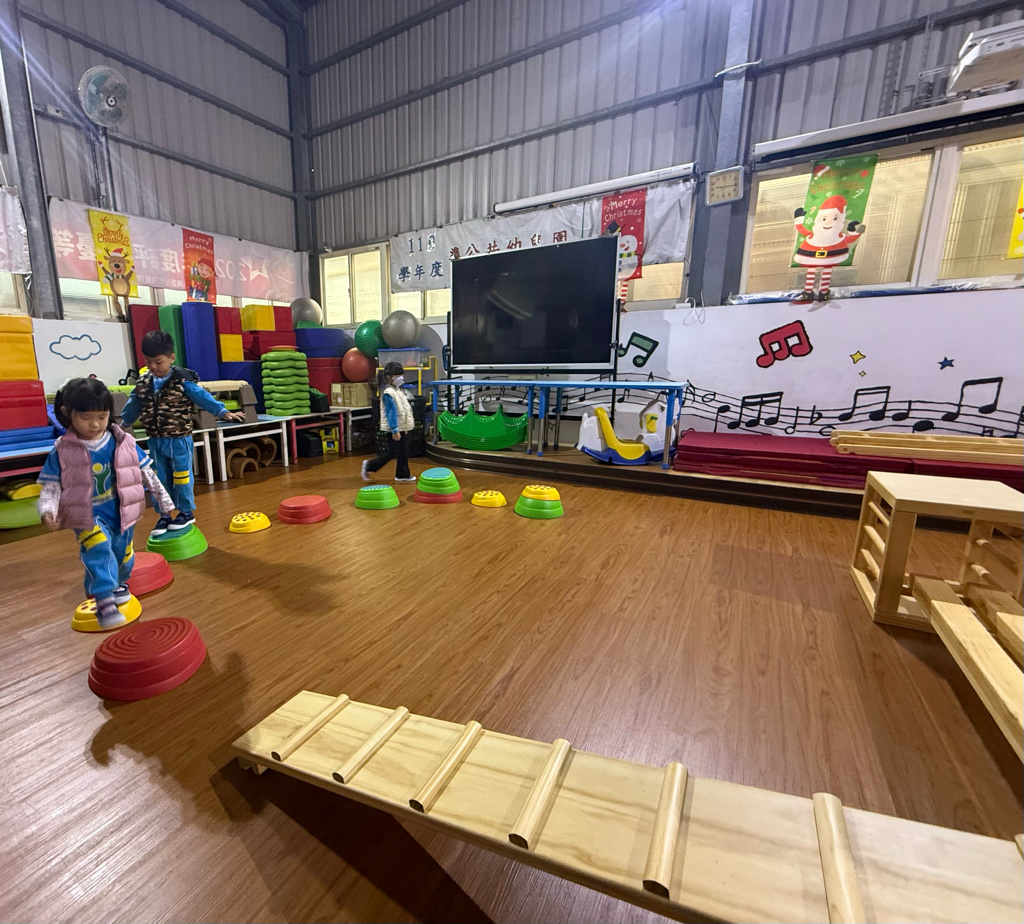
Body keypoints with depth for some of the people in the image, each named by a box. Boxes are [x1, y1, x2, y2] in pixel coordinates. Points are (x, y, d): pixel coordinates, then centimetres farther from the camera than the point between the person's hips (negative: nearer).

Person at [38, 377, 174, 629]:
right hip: (88, 517, -2)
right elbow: (51, 486, -3)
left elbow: (147, 473, 3)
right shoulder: (62, 452, -7)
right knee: (99, 551, -26)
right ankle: (104, 600, -20)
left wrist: (164, 501, 4)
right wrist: (48, 510, -22)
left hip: (122, 513, 3)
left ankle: (117, 583, 46)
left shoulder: (124, 443, -4)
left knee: (122, 554, 17)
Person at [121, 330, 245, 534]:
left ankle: (186, 512, 21)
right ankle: (164, 515, 24)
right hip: (155, 441, 5)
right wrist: (123, 422, 34)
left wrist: (223, 412, -29)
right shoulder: (143, 384, 4)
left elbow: (203, 397, -18)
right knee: (160, 479, 12)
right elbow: (133, 406, 21)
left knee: (181, 477, 6)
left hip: (179, 440, -5)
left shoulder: (183, 381, -13)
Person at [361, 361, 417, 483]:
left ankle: (402, 474, 21)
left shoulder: (398, 391, 13)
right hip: (395, 429, -9)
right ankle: (369, 465, 12)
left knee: (404, 453, 11)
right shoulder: (388, 393, -16)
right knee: (391, 453, -2)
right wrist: (394, 430, -21)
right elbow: (391, 412, -20)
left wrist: (405, 427, 20)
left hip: (403, 428, 9)